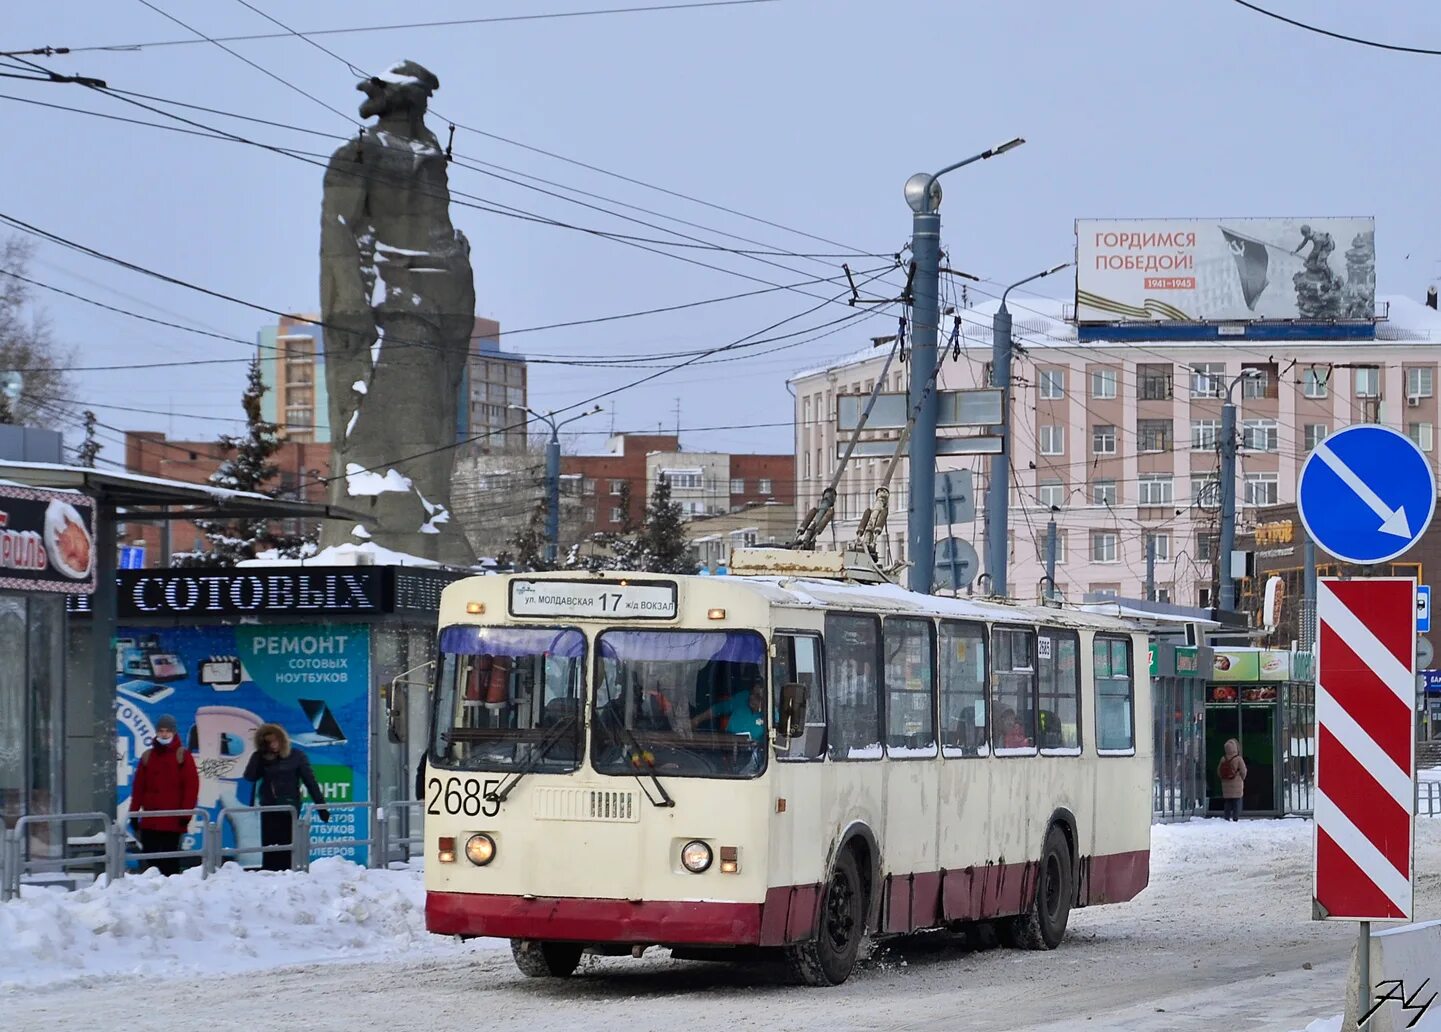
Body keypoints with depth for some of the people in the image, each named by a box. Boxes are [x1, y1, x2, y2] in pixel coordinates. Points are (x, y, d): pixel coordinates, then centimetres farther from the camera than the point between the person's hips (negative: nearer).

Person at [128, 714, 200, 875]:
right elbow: (138, 787, 12)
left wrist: (186, 812, -10)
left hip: (173, 820, -4)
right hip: (150, 820, 4)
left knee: (170, 860, -1)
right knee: (150, 858, 3)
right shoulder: (147, 756, 11)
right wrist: (134, 812, 7)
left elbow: (191, 786, -4)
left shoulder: (183, 756, 0)